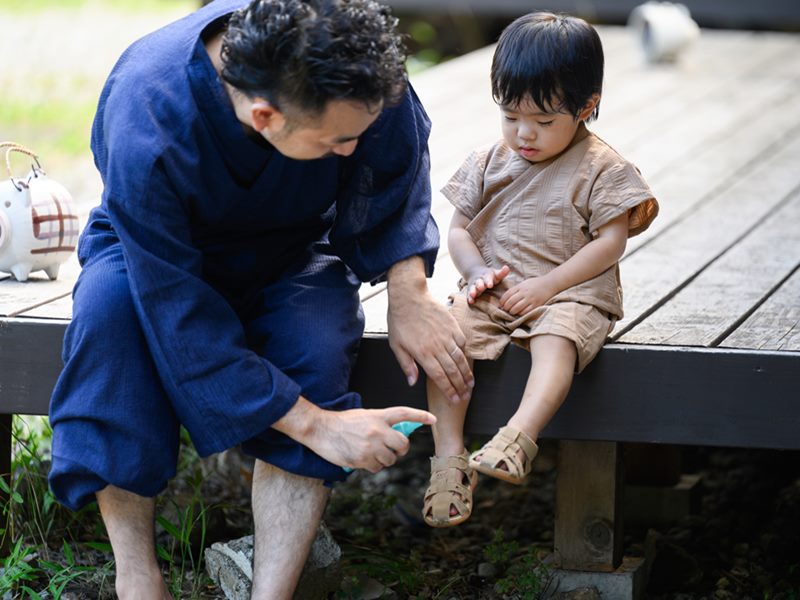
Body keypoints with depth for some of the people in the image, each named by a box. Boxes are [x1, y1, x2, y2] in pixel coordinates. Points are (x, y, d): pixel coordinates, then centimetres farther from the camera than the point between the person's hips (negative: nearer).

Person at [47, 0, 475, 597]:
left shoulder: (352, 70, -29)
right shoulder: (145, 128, -40)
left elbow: (399, 169, -4)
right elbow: (184, 322, -35)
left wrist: (409, 293, -16)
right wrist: (314, 424, -36)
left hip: (291, 249, 3)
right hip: (164, 247, -2)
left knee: (317, 342, -31)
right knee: (108, 307, -36)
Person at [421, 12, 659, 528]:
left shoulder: (601, 169, -1)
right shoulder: (488, 164, 13)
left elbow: (610, 242, -7)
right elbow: (459, 229, 15)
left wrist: (545, 286, -15)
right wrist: (477, 271, -7)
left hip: (570, 295, -4)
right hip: (493, 293, 4)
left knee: (557, 341, -36)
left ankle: (516, 441, -55)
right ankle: (450, 455, -29)